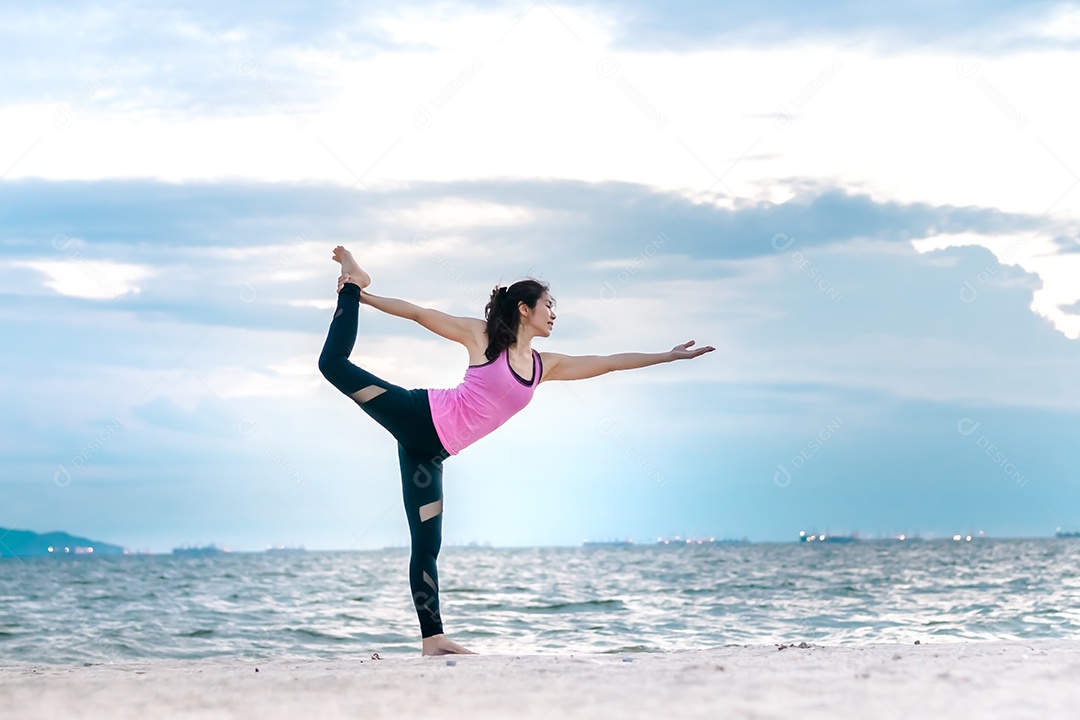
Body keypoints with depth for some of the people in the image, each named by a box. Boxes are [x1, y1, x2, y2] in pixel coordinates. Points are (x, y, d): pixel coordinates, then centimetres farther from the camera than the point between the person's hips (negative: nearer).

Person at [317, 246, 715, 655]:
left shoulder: (545, 366, 14)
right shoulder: (482, 336, 1)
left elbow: (610, 362, 17)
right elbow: (419, 314, 3)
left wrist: (670, 355, 18)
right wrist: (363, 296, 2)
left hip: (431, 448, 5)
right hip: (421, 416, -5)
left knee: (427, 545, 0)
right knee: (335, 362, -13)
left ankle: (433, 639, -2)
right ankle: (353, 285, 10)